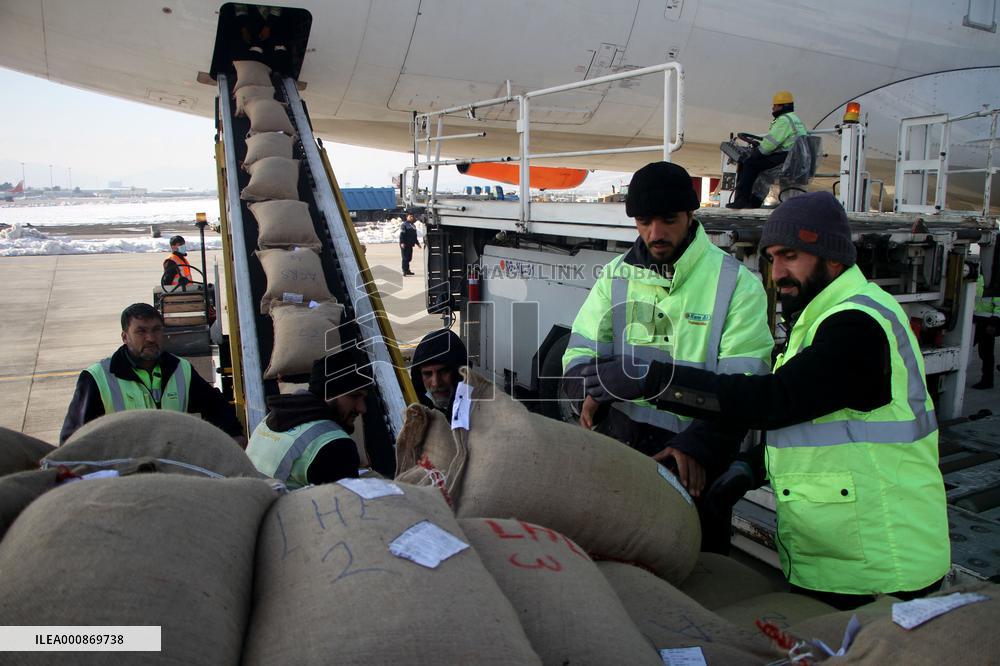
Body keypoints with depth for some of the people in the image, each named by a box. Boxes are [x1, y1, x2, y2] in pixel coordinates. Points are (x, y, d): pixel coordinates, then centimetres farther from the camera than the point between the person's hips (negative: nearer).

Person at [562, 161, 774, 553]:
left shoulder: (736, 283, -4)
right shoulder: (616, 276, 8)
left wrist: (697, 445, -24)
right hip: (620, 455, 3)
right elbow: (579, 357, 7)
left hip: (698, 465, -3)